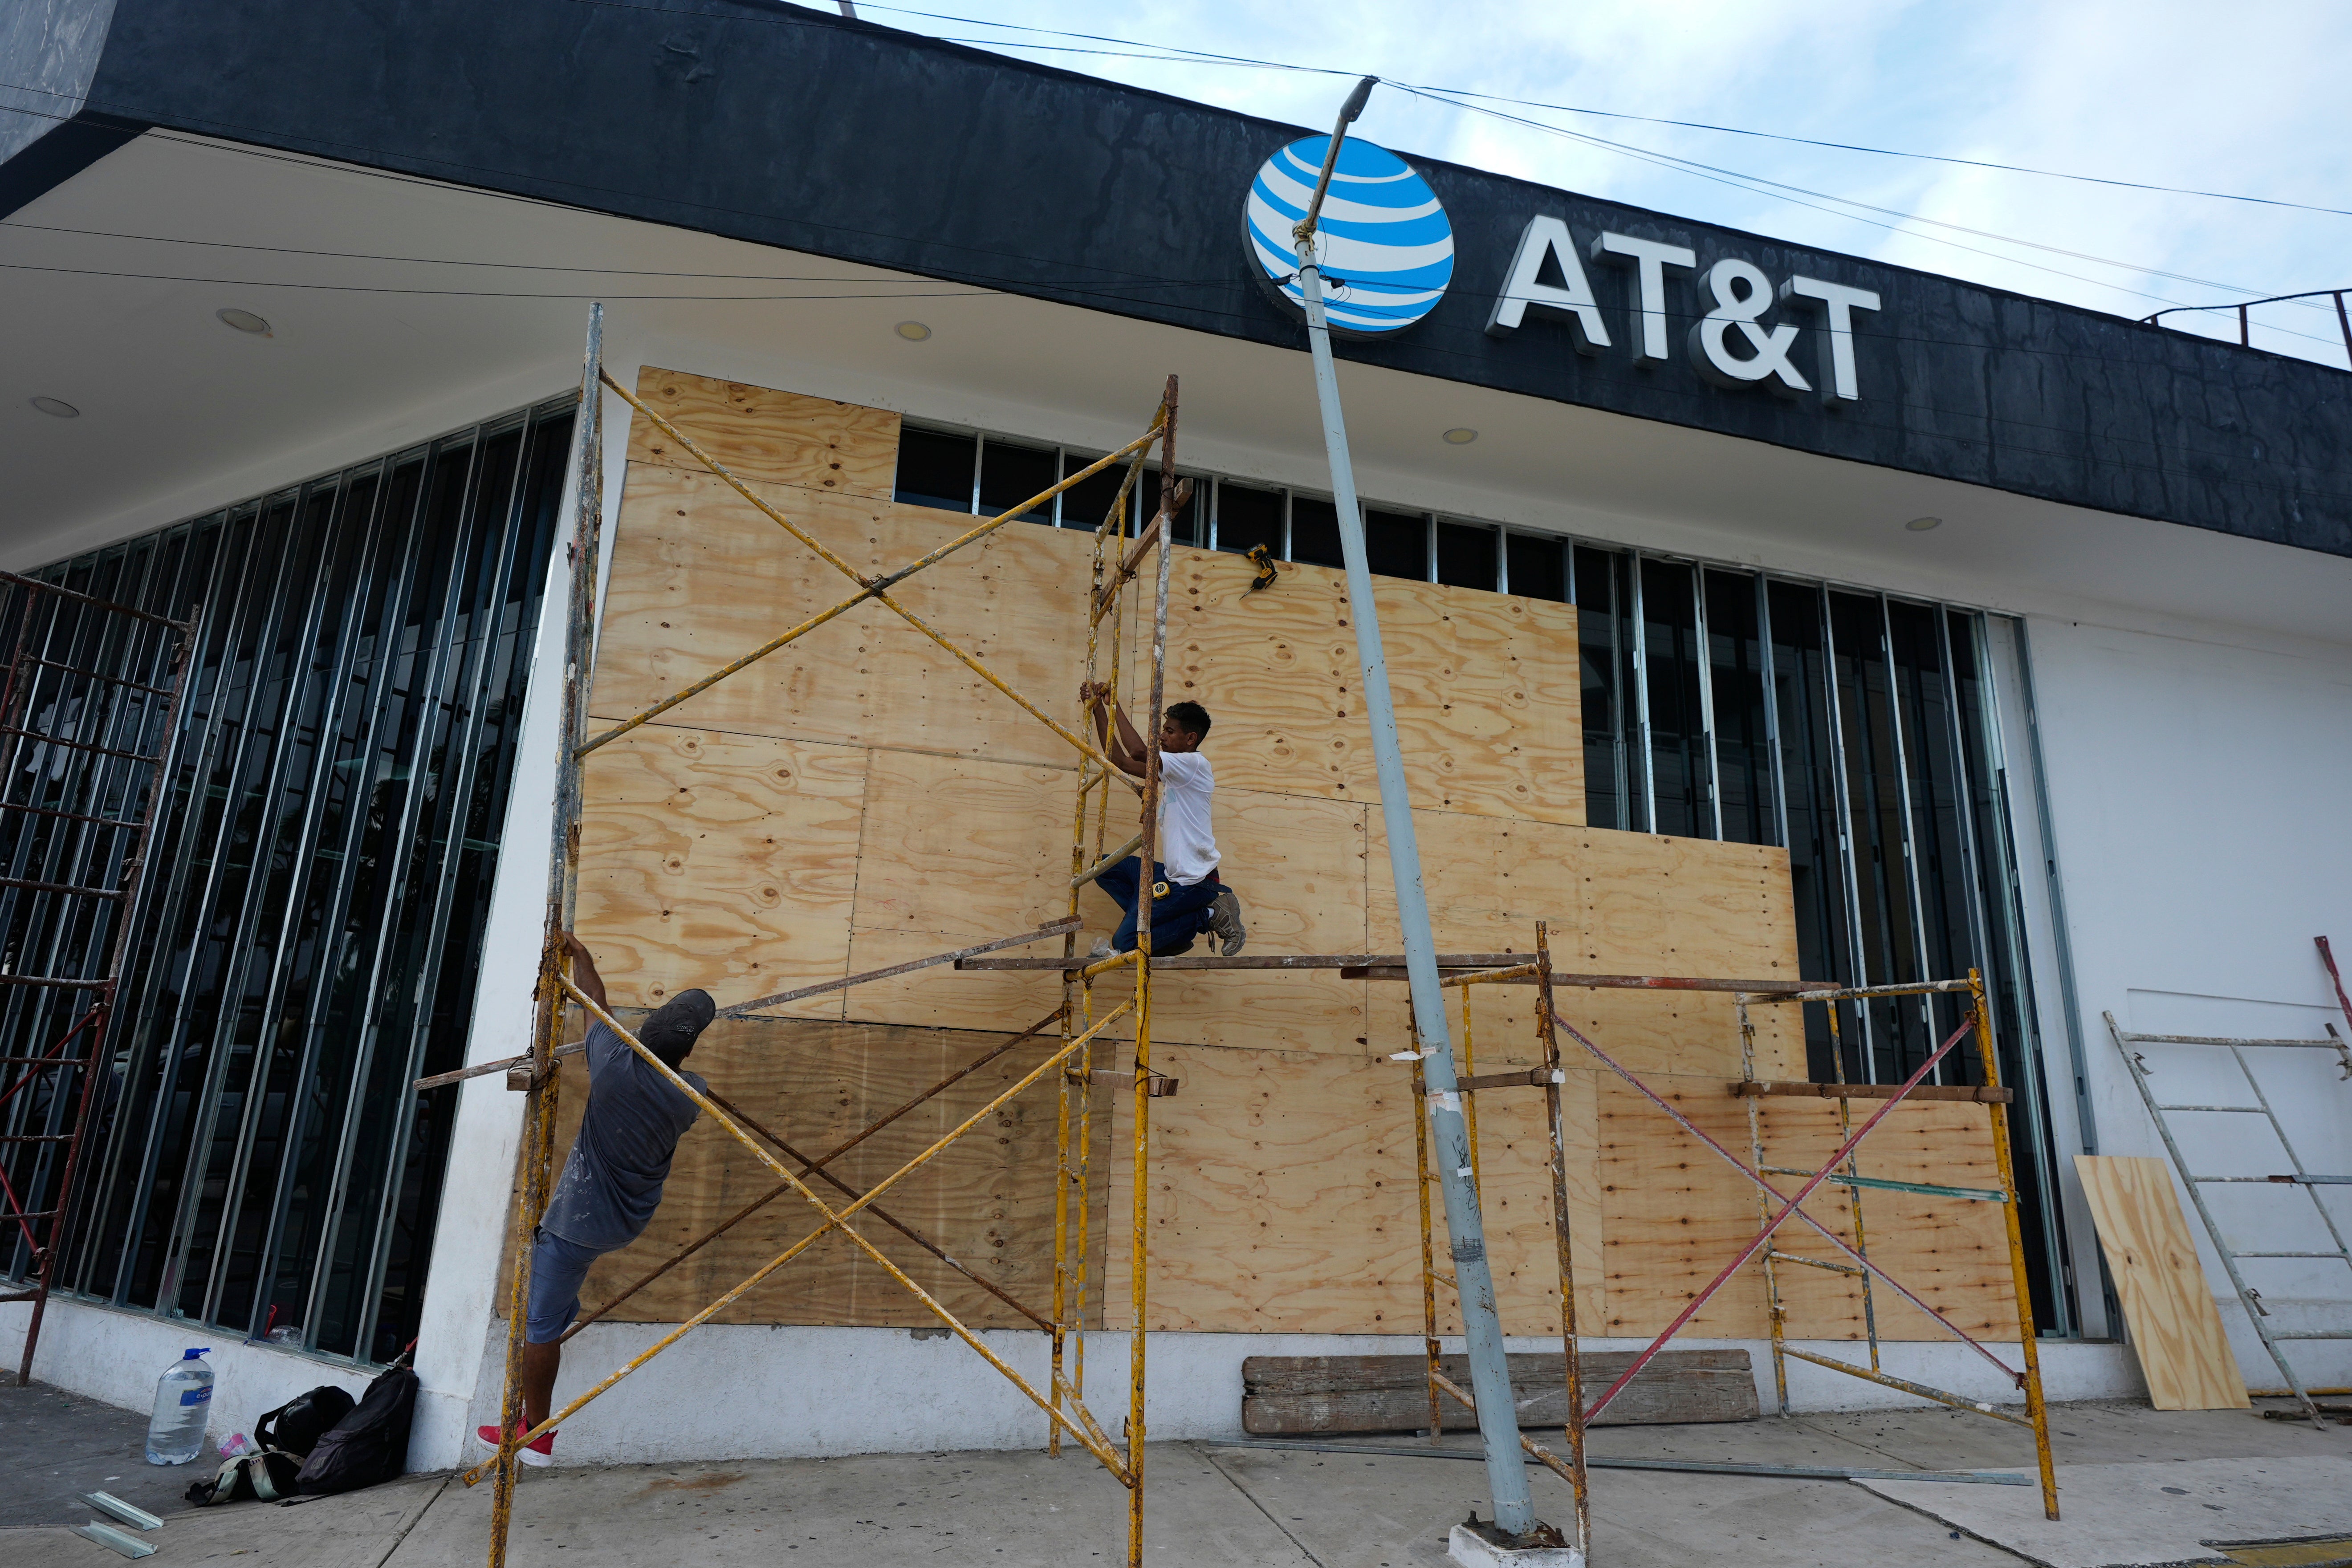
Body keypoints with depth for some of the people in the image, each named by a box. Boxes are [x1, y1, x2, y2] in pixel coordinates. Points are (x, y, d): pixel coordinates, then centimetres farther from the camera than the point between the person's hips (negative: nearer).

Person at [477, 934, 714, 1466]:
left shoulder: (616, 1065, -23)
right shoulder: (691, 1095, -15)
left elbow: (595, 999, -7)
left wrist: (576, 951, 9)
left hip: (579, 1222, -4)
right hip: (629, 1221, 5)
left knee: (542, 1321, 10)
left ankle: (534, 1433, 21)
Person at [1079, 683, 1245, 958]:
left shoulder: (1195, 764, -15)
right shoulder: (1174, 769, 13)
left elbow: (1139, 753, -27)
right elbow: (1119, 759, 12)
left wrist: (1115, 705, -15)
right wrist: (1098, 709, 8)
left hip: (1193, 881, -9)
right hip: (1174, 874, 9)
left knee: (1125, 942, -9)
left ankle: (1207, 916, -3)